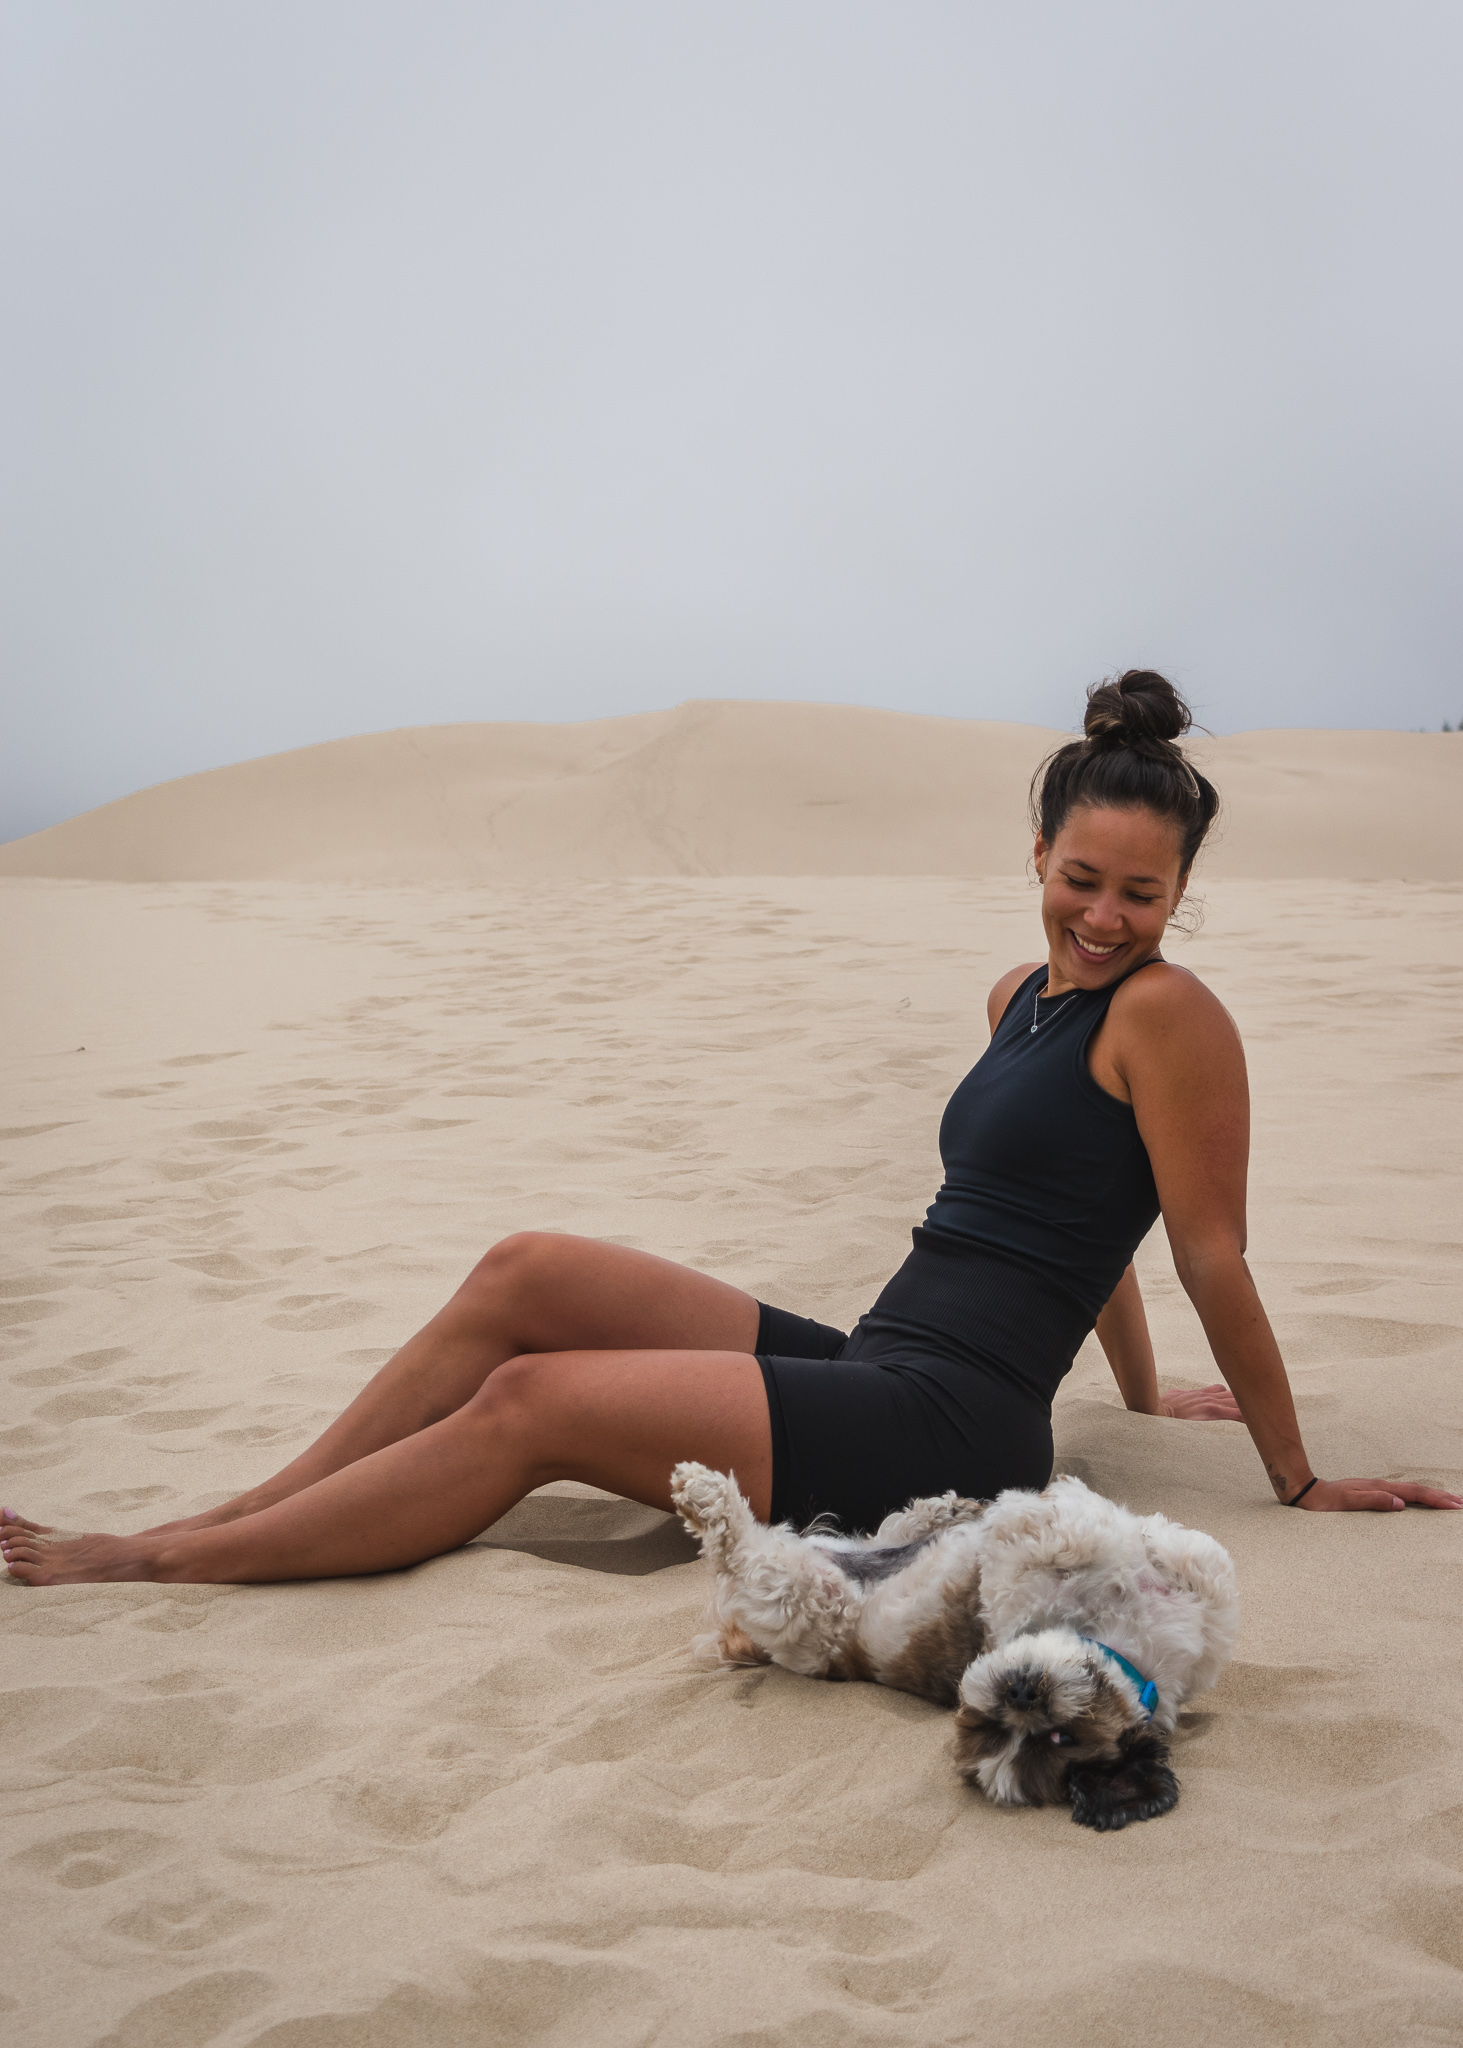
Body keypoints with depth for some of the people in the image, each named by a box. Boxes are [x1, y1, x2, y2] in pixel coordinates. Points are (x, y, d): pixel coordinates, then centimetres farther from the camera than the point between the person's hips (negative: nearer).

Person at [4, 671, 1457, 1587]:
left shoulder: (1166, 1013, -9)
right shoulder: (1024, 996, 17)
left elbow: (1215, 1262, -6)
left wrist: (1298, 1480, -1)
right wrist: (1143, 1397, 34)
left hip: (951, 1432, -8)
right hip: (870, 1369, 8)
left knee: (531, 1404, -13)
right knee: (527, 1274, -4)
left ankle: (164, 1563, -4)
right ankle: (235, 1516, 1)